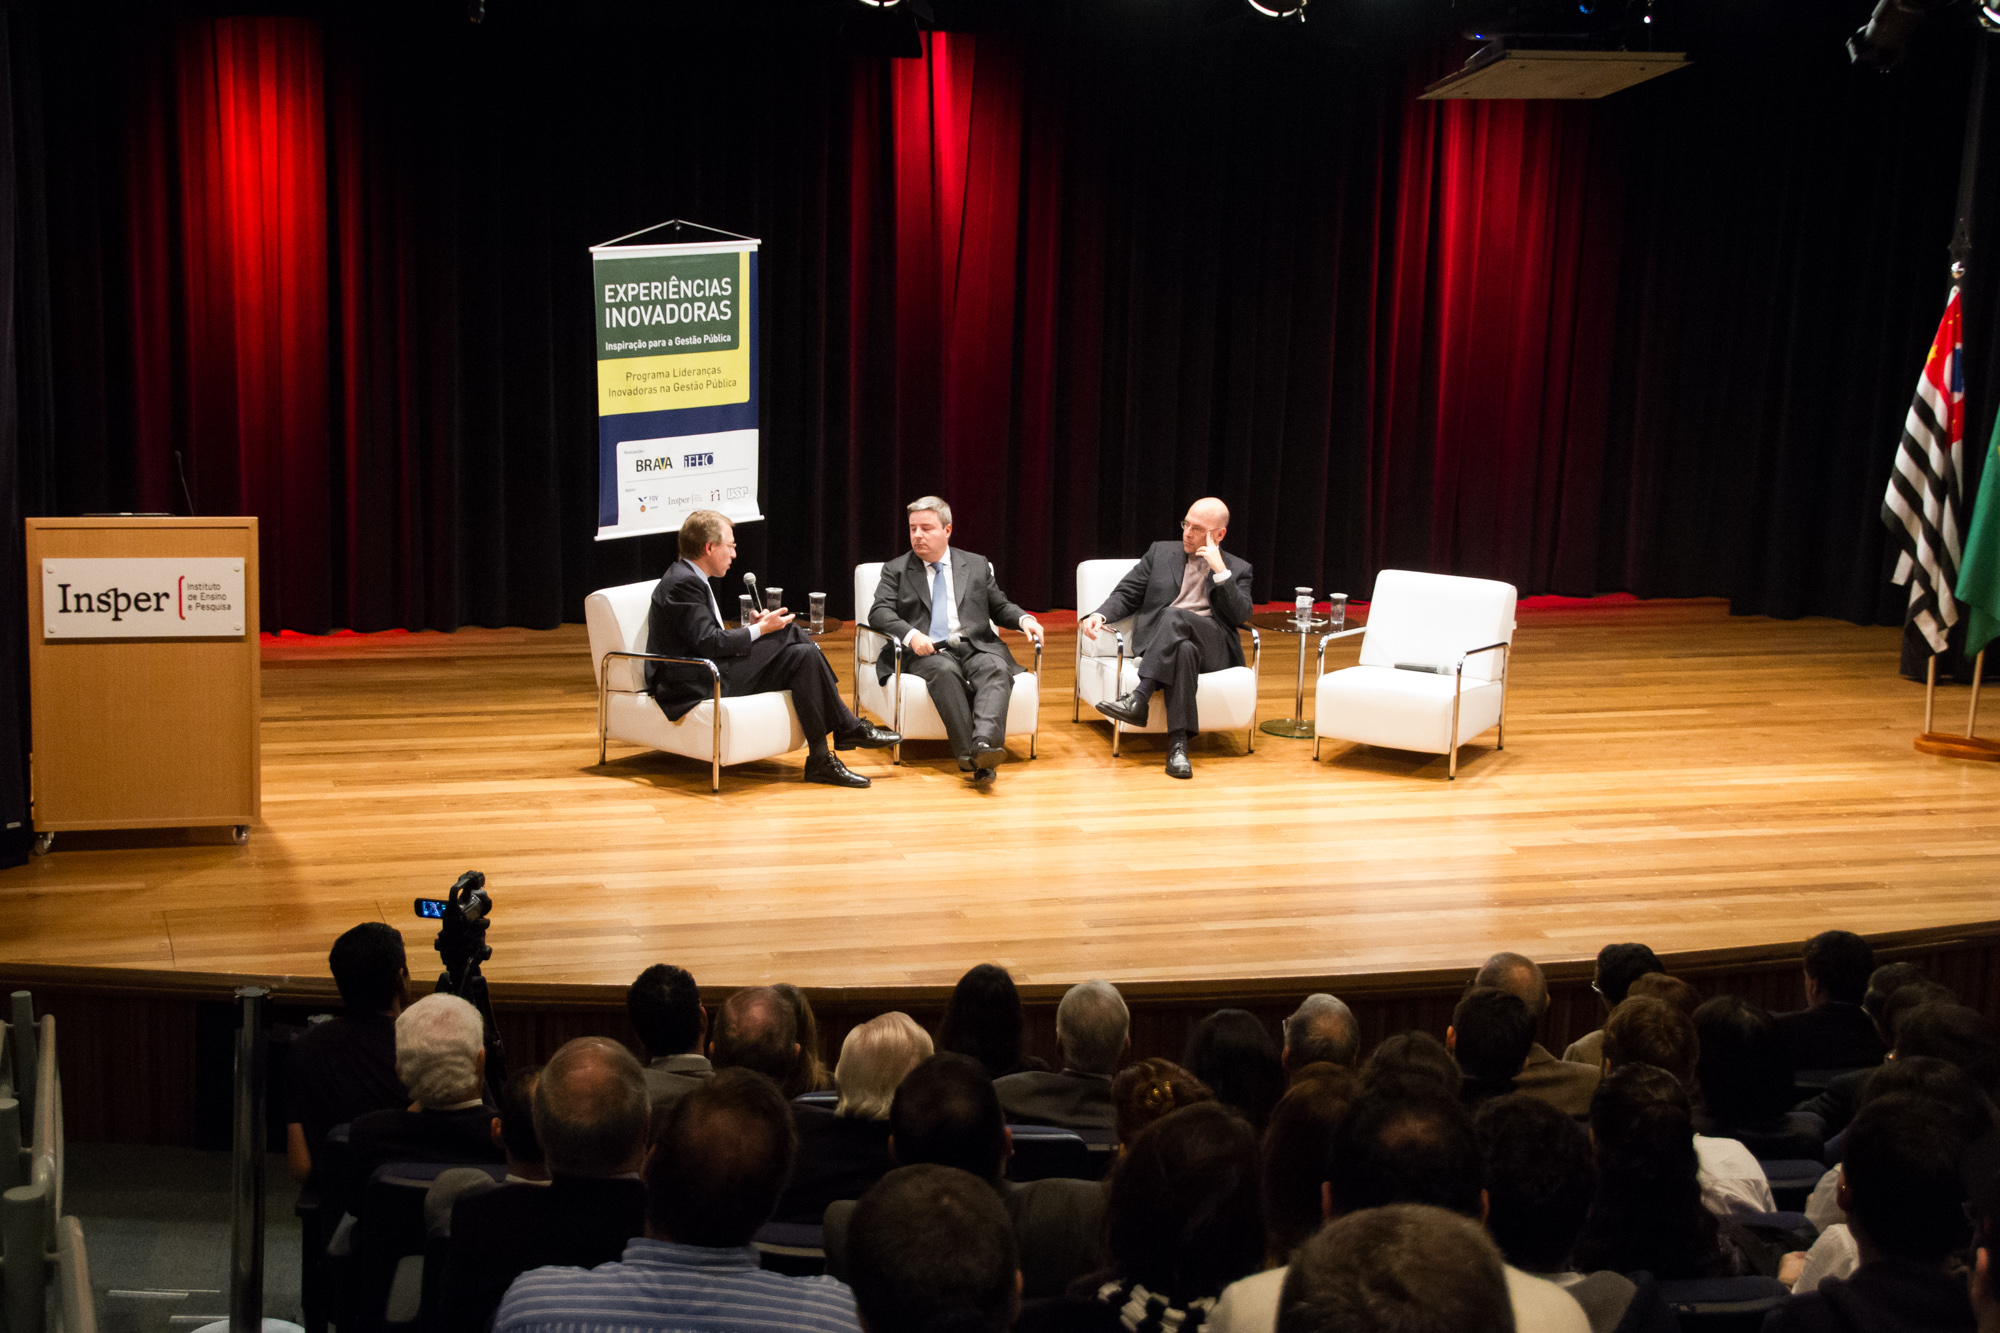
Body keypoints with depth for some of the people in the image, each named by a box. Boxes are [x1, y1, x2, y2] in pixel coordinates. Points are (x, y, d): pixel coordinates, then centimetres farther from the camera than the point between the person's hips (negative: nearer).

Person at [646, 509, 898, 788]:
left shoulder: (686, 577, 18)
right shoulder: (684, 583, -15)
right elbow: (707, 643, -22)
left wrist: (751, 629, 4)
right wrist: (759, 630, -11)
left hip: (709, 671, 10)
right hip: (694, 686, -10)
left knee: (802, 655, -1)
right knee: (789, 633, -14)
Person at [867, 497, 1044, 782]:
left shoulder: (978, 565, 21)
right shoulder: (896, 569, 15)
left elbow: (1000, 607, 23)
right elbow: (879, 612, 2)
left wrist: (1024, 620, 0)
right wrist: (911, 635, -17)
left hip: (976, 646, 2)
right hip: (928, 651, -2)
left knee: (997, 668, -33)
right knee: (944, 670, -37)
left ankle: (984, 744, -56)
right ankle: (970, 754, -45)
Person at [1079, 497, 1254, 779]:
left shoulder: (1237, 569, 17)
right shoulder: (1161, 552, 20)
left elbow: (1241, 617, 2)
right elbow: (1126, 594, 16)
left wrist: (1221, 571, -6)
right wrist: (1100, 615, -5)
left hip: (1212, 644, -1)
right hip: (1157, 640, 1)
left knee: (1174, 616, -35)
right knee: (1184, 650, -38)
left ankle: (1139, 699, -45)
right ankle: (1178, 743, -46)